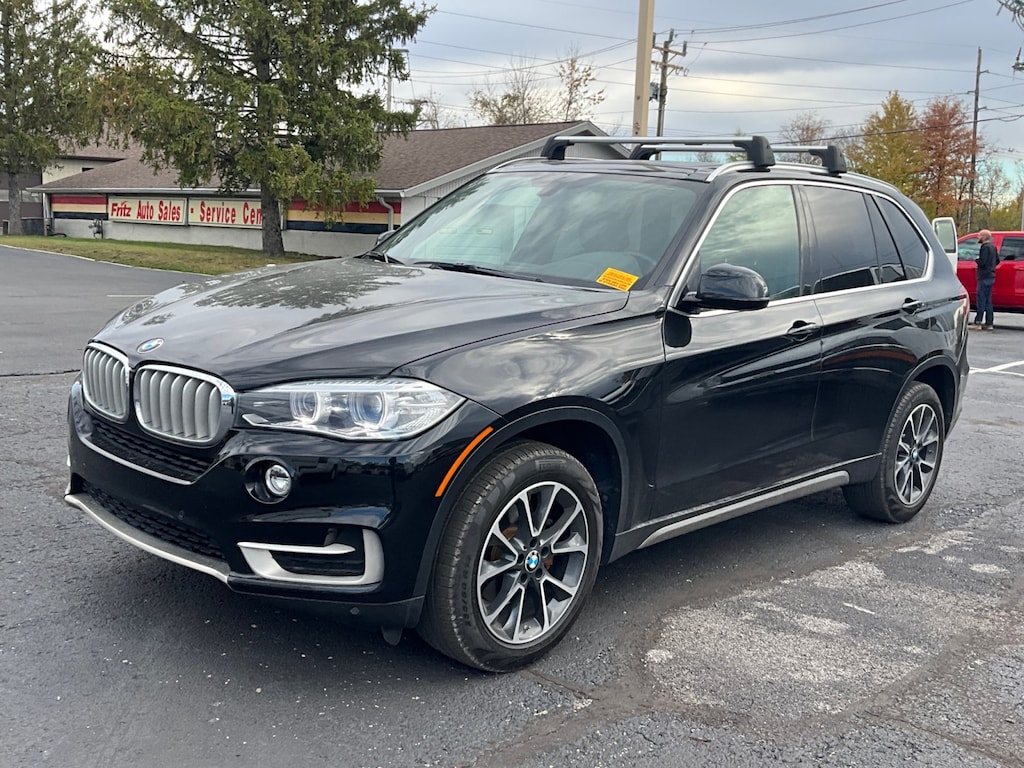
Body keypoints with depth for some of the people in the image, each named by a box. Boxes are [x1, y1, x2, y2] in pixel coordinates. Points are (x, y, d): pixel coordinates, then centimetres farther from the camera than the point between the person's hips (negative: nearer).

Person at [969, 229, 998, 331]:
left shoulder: (985, 247, -14)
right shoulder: (993, 247, 16)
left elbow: (982, 262, -22)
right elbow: (997, 261, 24)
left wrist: (976, 260, -4)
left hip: (984, 277, -10)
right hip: (991, 276, 10)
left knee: (981, 300, -8)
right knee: (988, 301, 12)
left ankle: (977, 323, -8)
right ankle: (989, 324, 13)